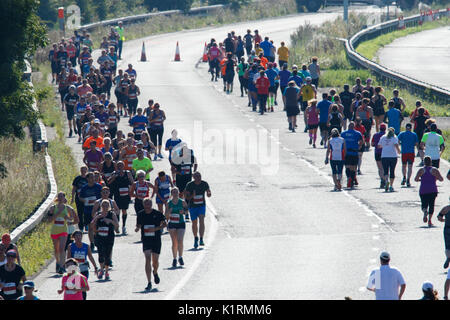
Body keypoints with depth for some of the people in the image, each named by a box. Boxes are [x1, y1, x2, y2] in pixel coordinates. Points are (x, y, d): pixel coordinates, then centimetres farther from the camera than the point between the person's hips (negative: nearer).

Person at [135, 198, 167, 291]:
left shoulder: (157, 214, -5)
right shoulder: (140, 214, 1)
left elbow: (165, 224, 0)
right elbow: (138, 225, 13)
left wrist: (155, 229, -15)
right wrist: (137, 228, -12)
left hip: (156, 240, 0)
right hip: (146, 240, 0)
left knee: (155, 260, 7)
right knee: (148, 259, -15)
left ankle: (155, 273, 45)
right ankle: (149, 283, -16)